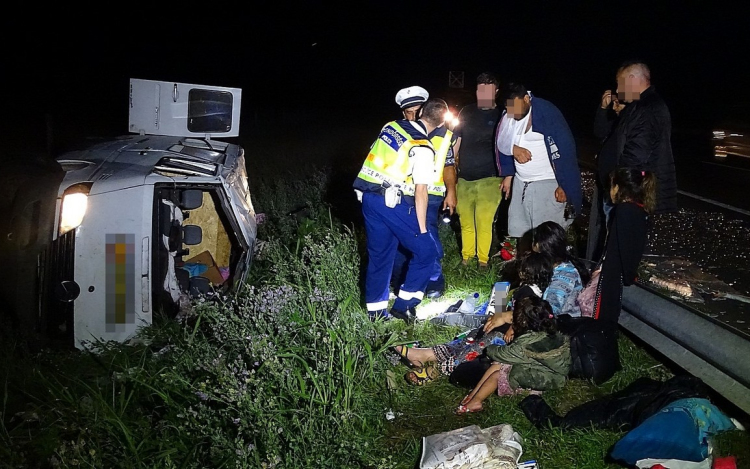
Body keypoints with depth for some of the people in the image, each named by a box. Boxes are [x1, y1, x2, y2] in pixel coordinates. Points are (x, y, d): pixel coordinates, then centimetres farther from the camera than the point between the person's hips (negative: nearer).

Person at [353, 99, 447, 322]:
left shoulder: (392, 125, 7)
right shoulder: (422, 148, -12)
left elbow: (375, 155, 16)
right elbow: (420, 191, -13)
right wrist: (422, 229, -7)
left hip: (368, 196, 7)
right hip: (392, 203, -7)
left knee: (378, 255, 17)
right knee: (426, 251, 6)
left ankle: (376, 311, 24)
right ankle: (404, 304, 7)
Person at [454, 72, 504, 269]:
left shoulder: (502, 116, 2)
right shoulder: (466, 112, 10)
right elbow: (456, 142, 14)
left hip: (488, 179, -3)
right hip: (464, 178, 3)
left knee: (484, 223, -8)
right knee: (465, 222, 8)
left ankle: (483, 260, 7)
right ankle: (466, 258, 22)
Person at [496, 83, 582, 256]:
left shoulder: (547, 112, -14)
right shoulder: (507, 116, 3)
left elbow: (566, 149, -15)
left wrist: (564, 184, -16)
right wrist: (508, 175, 7)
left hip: (548, 184, -5)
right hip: (521, 183, 6)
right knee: (521, 233, 10)